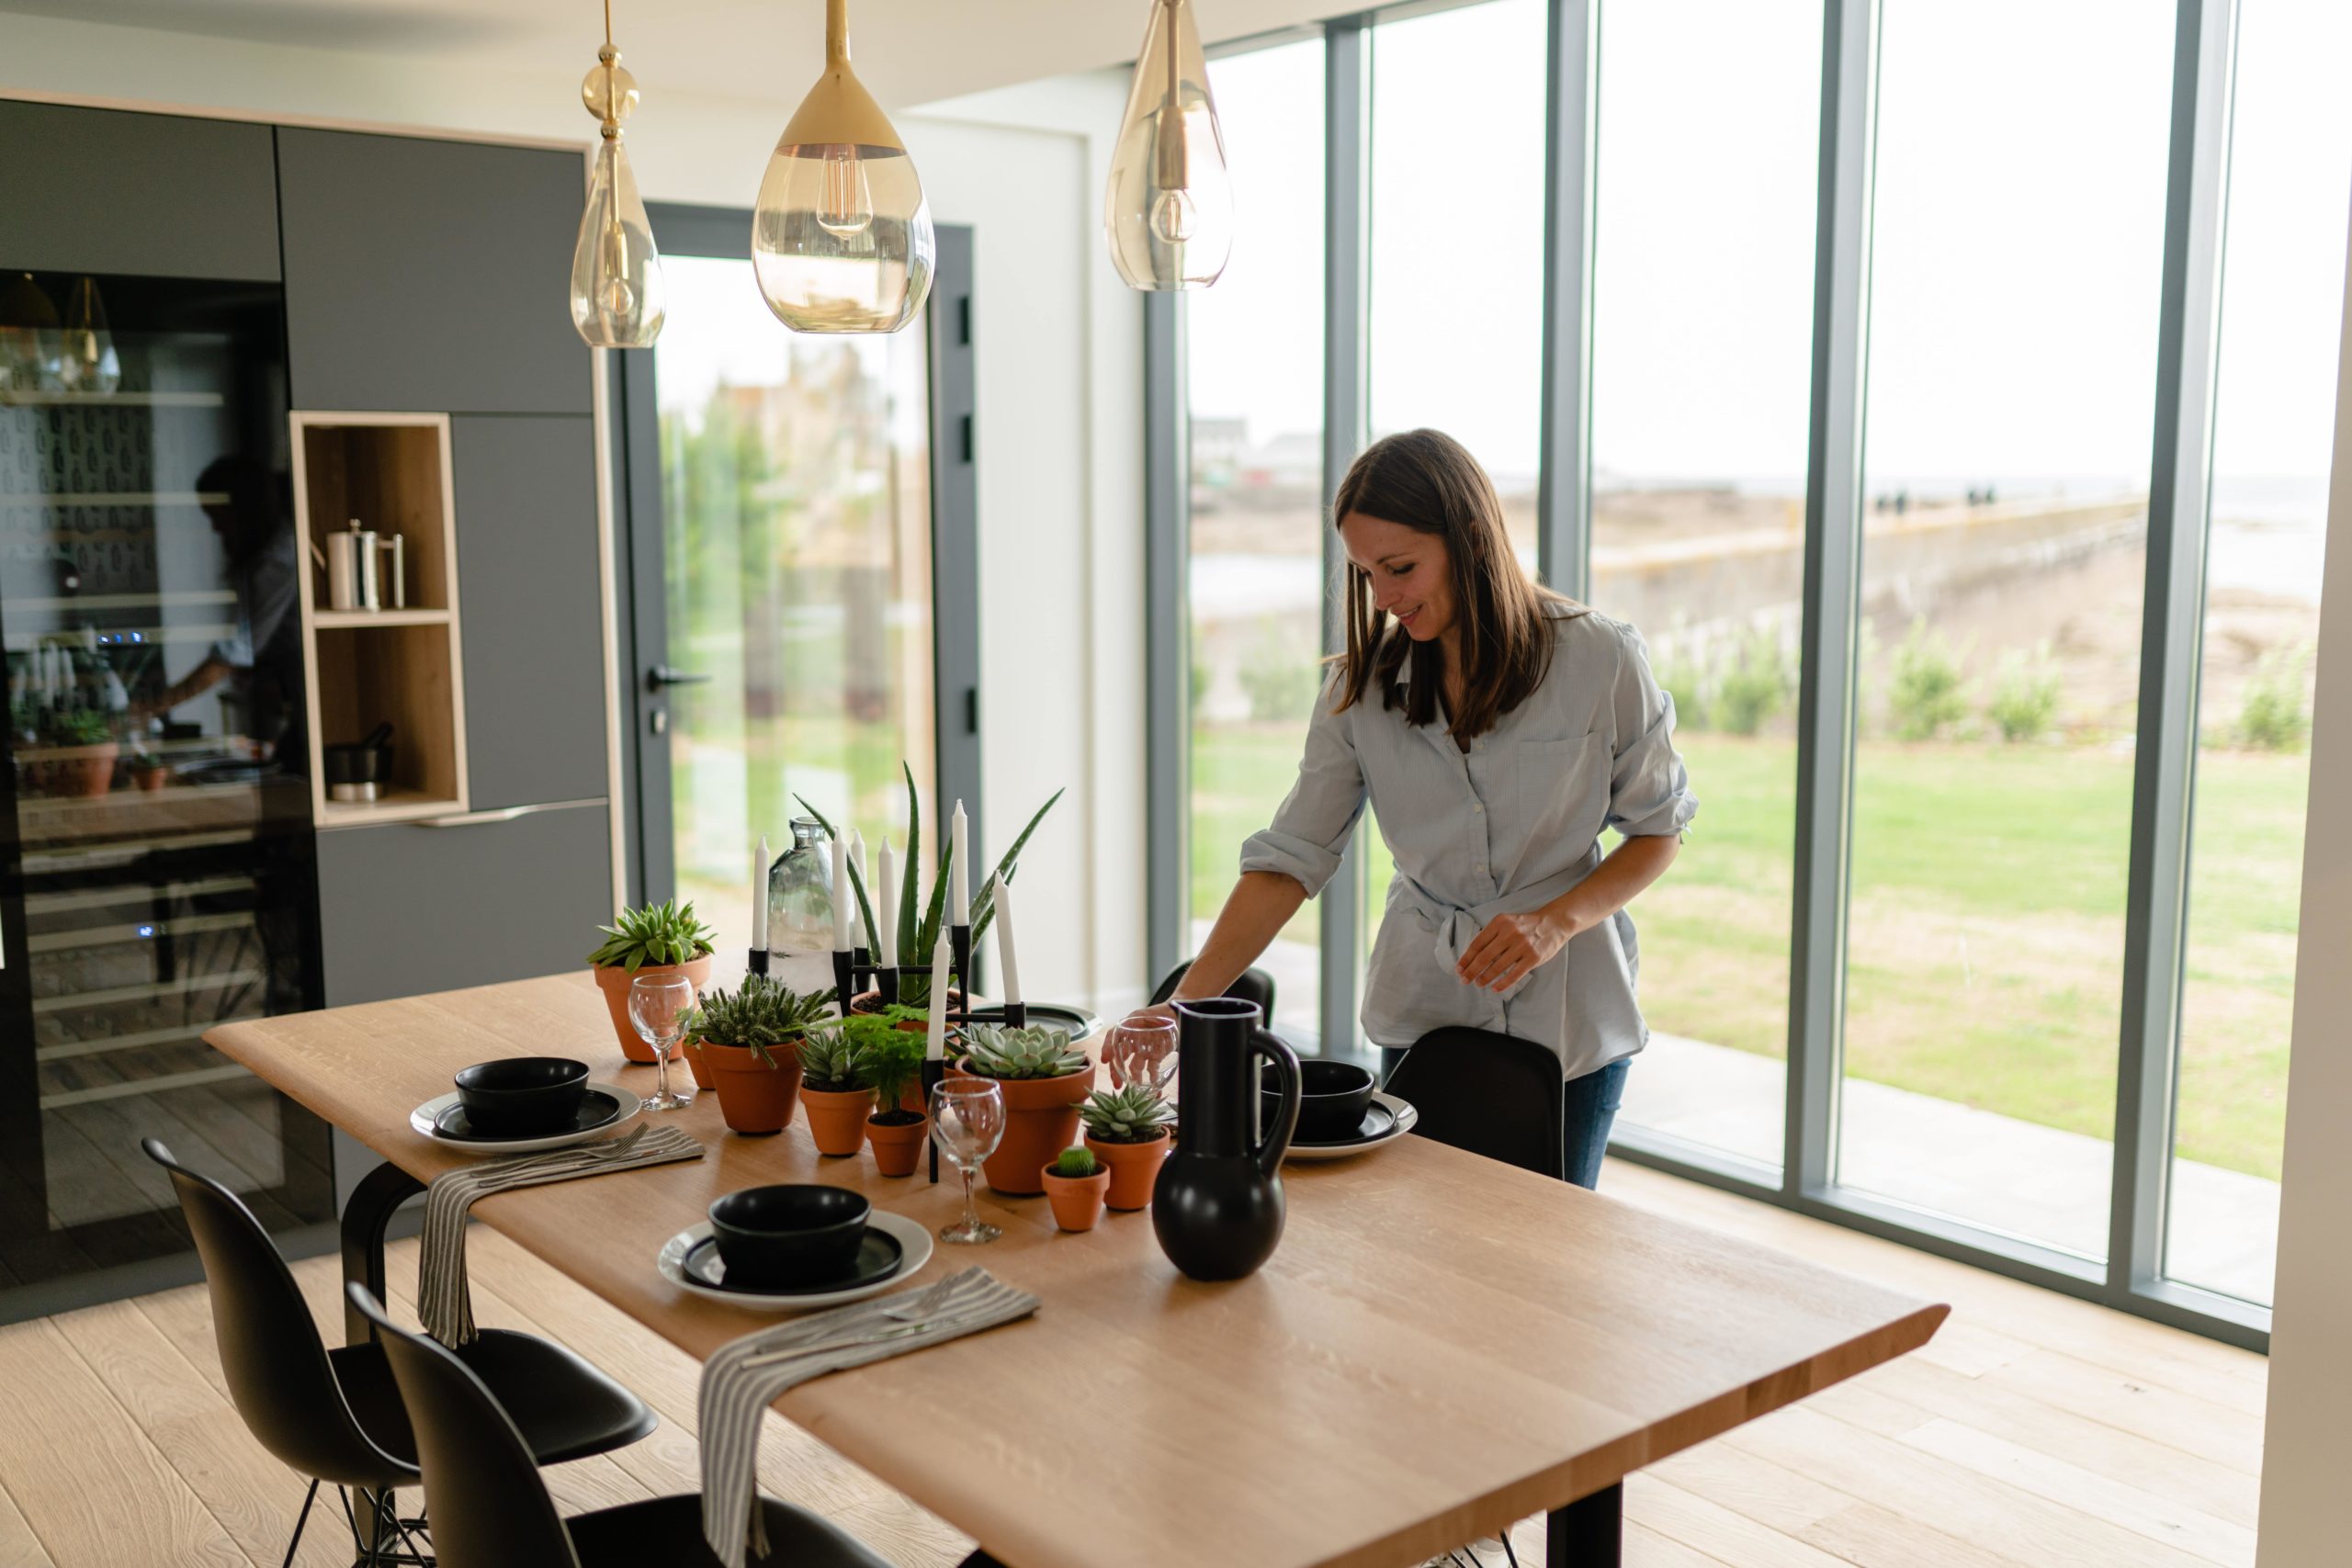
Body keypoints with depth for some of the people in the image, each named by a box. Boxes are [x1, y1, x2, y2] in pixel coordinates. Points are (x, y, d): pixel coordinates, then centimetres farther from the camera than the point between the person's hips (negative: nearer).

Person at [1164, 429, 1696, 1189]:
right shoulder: (1362, 686, -6)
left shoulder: (1600, 661, -12)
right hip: (1424, 1012, 2)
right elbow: (1287, 860, -9)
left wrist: (1556, 921, -18)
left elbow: (1659, 828, -2)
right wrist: (1183, 1005, -19)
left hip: (1569, 1015, -2)